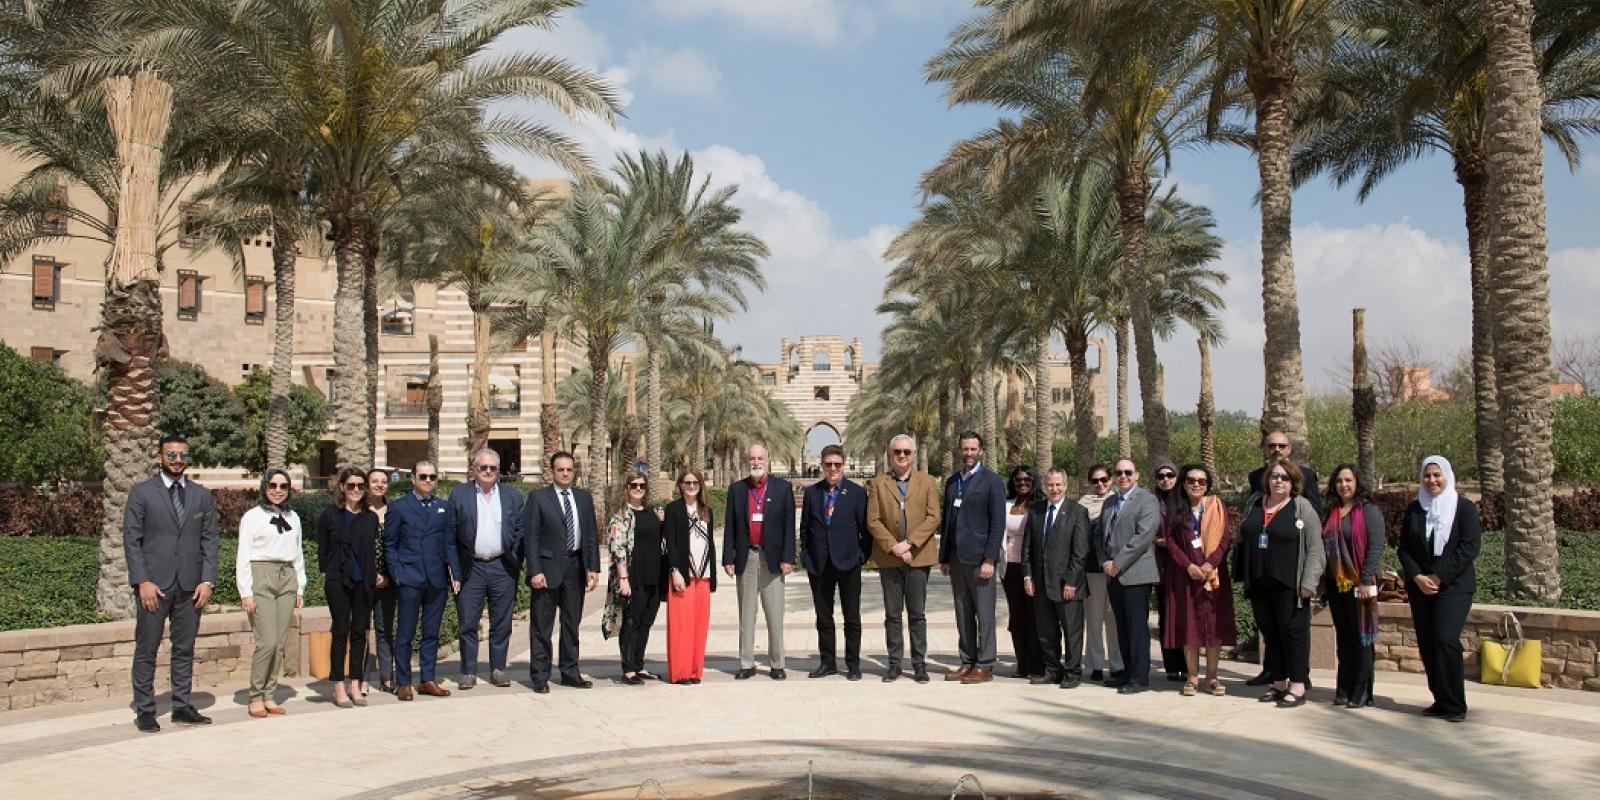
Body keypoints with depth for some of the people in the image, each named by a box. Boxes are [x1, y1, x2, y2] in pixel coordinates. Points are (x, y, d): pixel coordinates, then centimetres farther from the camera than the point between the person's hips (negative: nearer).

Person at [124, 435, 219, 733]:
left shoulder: (202, 496, 10)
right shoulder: (141, 493, 2)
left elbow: (209, 540, 9)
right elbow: (131, 540, -2)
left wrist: (207, 580, -1)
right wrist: (142, 581, -11)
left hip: (190, 585, 3)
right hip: (153, 584, -3)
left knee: (185, 649, 8)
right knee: (146, 650, 2)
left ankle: (182, 707, 16)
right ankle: (144, 711, 10)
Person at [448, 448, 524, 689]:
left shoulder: (513, 496, 8)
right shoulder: (459, 495, 4)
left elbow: (520, 532, 7)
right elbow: (450, 533, 2)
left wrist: (516, 563, -1)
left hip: (502, 568, 1)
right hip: (470, 568, -1)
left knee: (501, 623, 6)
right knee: (467, 623, 2)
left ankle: (498, 670, 16)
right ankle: (468, 672, 12)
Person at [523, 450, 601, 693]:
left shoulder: (584, 498, 11)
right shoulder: (538, 498, -2)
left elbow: (592, 535, 11)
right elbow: (530, 537, -5)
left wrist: (593, 568, 3)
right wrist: (535, 571, -13)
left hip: (576, 567, 4)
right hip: (548, 567, -4)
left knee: (572, 623, 12)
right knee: (542, 626, 0)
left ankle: (570, 673, 21)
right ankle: (540, 677, 7)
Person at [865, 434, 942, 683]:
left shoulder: (927, 482, 7)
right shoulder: (878, 483, 7)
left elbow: (933, 517, -2)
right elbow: (873, 521, 0)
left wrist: (909, 543, -13)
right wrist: (893, 547, -11)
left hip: (918, 556, -1)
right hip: (888, 557, 1)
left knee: (918, 614, 3)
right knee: (892, 614, 6)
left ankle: (919, 664, 11)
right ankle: (894, 663, 13)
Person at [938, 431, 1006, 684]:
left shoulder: (992, 481, -3)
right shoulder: (952, 482, 15)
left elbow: (998, 523, -8)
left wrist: (989, 559, -14)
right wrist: (944, 558, 13)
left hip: (980, 558, -6)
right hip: (956, 559, 6)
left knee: (984, 615, -1)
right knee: (963, 616, 10)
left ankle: (985, 666, 5)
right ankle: (967, 663, 17)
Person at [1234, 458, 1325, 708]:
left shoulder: (1302, 507, -3)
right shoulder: (1254, 504, 11)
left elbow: (1315, 547, -7)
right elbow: (1243, 540, 18)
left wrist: (1309, 582, -15)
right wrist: (1243, 575, 12)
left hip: (1288, 584, -5)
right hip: (1259, 582, 5)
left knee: (1293, 632, -1)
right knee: (1270, 633, 11)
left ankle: (1297, 687, 6)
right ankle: (1278, 683, 21)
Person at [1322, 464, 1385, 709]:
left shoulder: (1369, 510, -5)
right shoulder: (1331, 512, 14)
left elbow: (1376, 546, -12)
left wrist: (1366, 581, -18)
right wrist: (1324, 583, 10)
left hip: (1359, 584, -6)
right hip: (1336, 584, 6)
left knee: (1360, 638, 1)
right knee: (1343, 638, 10)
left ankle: (1361, 693, 8)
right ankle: (1344, 691, 15)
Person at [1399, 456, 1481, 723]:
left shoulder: (1464, 508, 0)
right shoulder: (1413, 509, 11)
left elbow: (1470, 547, -8)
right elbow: (1404, 548, 8)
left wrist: (1439, 578, -13)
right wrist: (1418, 577, -8)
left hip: (1454, 586, -4)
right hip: (1420, 587, 4)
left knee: (1445, 639, -15)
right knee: (1427, 644, 3)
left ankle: (1454, 705, -6)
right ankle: (1441, 701, 13)